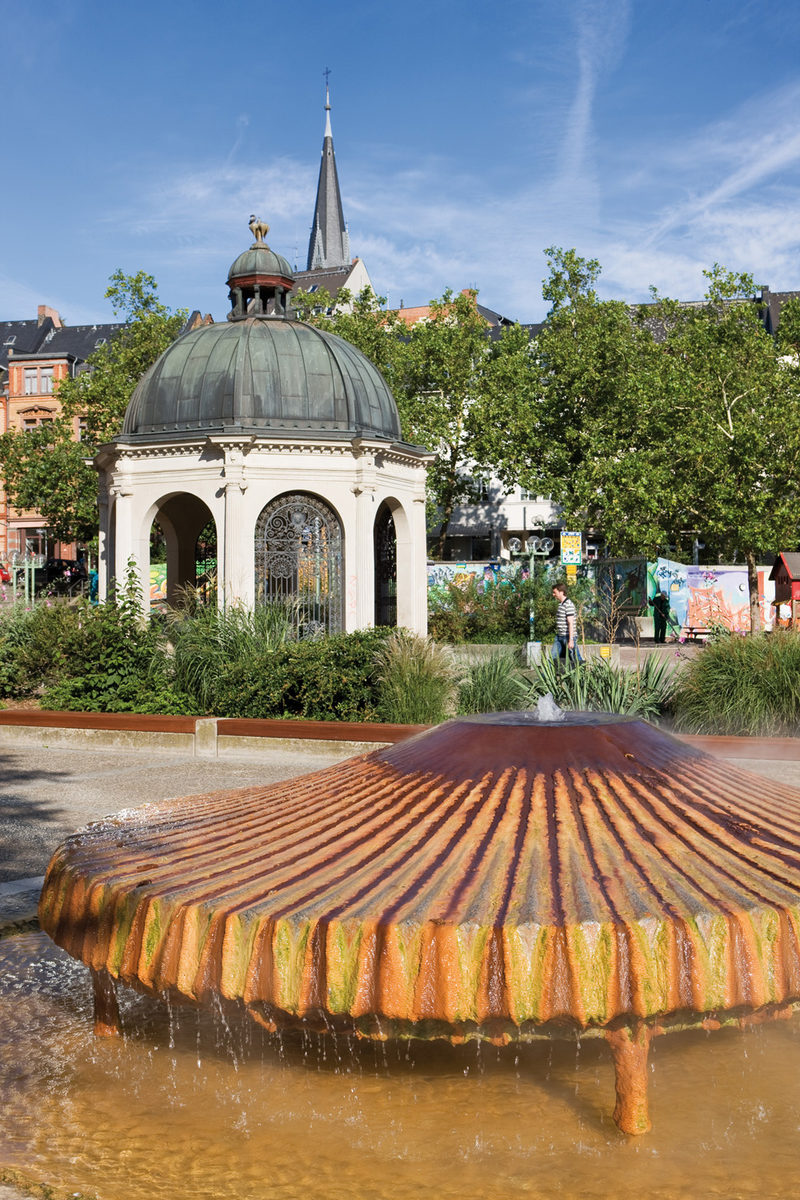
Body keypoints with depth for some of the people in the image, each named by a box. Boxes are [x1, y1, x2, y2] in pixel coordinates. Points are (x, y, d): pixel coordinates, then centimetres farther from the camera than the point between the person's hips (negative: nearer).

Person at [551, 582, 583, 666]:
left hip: (568, 637, -9)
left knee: (575, 659, -1)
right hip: (559, 636, 9)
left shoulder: (568, 605, -16)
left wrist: (571, 640, -23)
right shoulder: (560, 604, 14)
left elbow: (571, 623, -20)